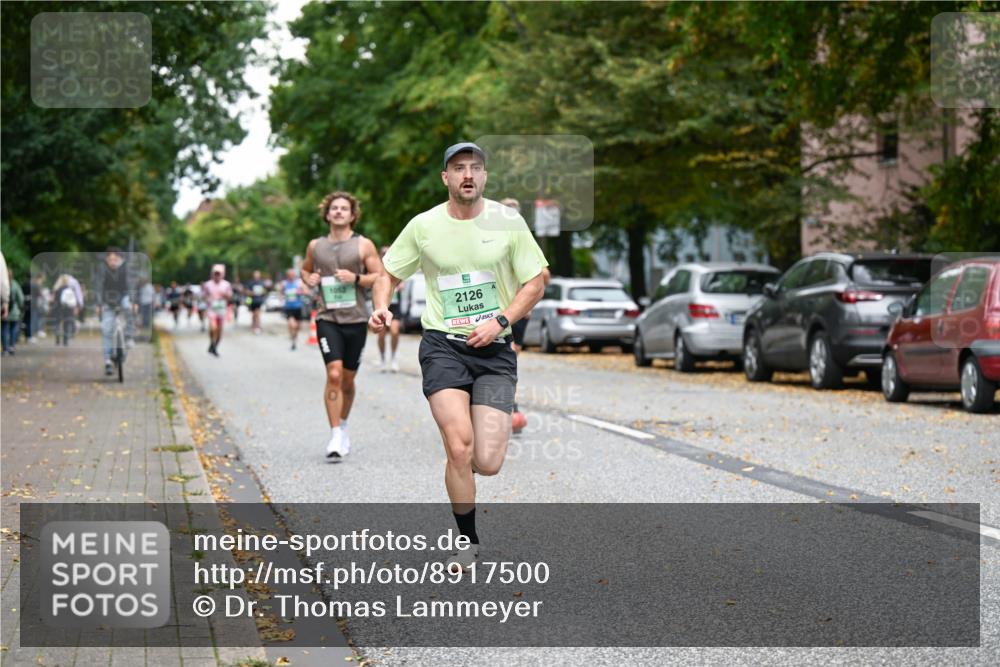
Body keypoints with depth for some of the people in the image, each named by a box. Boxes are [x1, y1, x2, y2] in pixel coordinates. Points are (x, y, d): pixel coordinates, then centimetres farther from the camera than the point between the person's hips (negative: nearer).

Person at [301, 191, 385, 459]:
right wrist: (308, 279, 3)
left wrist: (356, 278, -15)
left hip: (356, 319, 0)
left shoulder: (363, 245, 1)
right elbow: (305, 269, 26)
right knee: (334, 375, -16)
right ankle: (335, 437, -15)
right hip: (327, 318, 0)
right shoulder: (316, 246, 8)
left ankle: (343, 427, 34)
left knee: (348, 379, 11)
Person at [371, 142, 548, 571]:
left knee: (487, 464, -10)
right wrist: (381, 308, -7)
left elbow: (534, 283, 6)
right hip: (443, 346, 0)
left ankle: (494, 426, 30)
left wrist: (500, 321, -8)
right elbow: (388, 274, 14)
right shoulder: (423, 226, 1)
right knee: (459, 449, -17)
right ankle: (468, 542, 4)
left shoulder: (508, 222, 1)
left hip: (494, 350, 0)